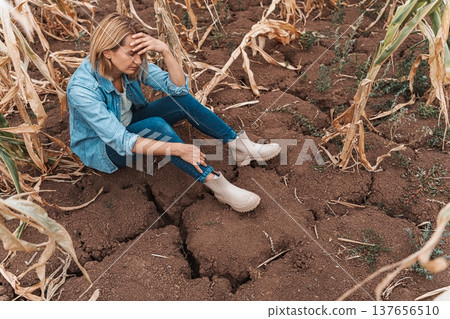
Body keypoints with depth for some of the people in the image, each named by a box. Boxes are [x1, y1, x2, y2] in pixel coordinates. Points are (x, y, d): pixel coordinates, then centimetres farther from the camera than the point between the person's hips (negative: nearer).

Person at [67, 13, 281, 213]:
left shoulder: (131, 66, -16)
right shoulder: (82, 89, -33)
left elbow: (179, 87, -18)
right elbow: (120, 141, -37)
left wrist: (164, 51, -35)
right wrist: (176, 148, -43)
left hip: (130, 125, 6)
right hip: (101, 148, -6)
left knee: (183, 100, -17)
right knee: (156, 126, -36)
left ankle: (239, 146, -11)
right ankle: (214, 183, -35)